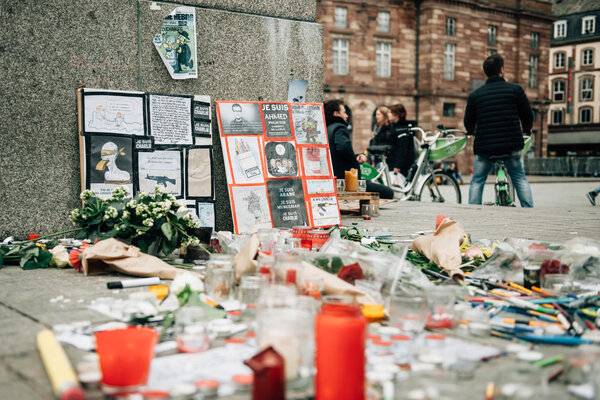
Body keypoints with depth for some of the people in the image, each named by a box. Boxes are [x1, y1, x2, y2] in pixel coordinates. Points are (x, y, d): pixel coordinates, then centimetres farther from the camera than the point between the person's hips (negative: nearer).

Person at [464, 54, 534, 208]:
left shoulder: (474, 95, 6)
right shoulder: (515, 89, 2)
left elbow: (468, 124, 14)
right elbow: (528, 117, 9)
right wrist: (524, 130, 31)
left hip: (484, 147, 0)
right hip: (512, 146, 0)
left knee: (477, 182, 16)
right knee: (520, 180, 18)